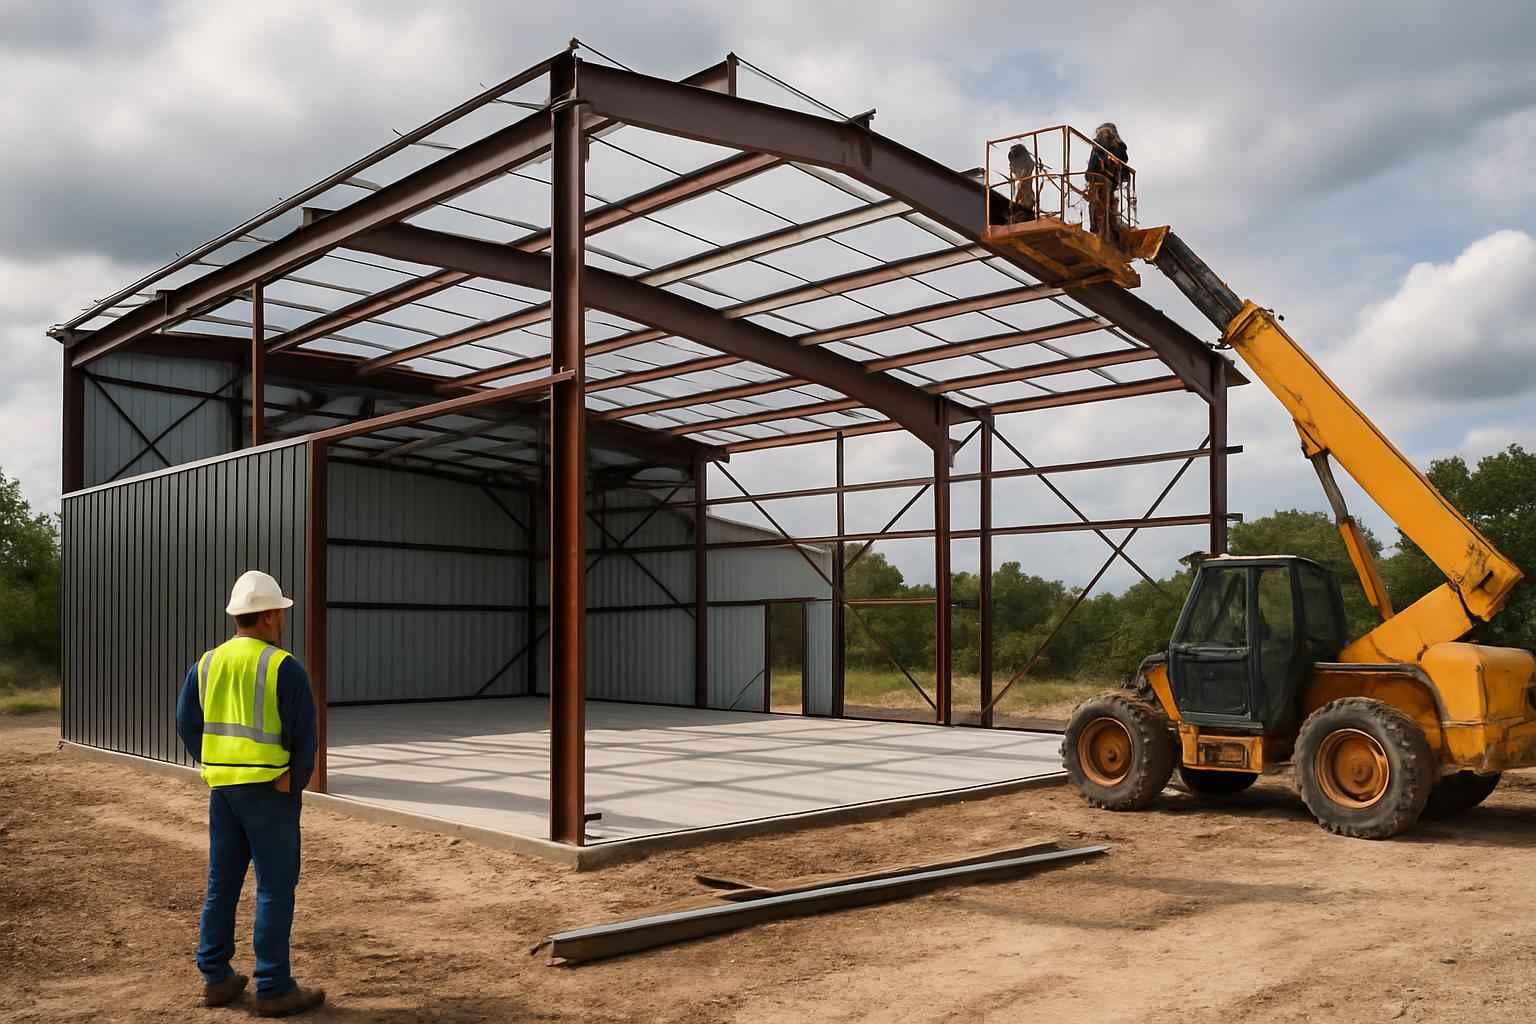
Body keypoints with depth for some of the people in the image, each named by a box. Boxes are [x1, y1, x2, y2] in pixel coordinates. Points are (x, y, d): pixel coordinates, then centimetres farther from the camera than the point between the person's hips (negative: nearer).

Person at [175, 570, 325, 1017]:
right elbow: (305, 733, -13)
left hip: (222, 787, 7)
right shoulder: (284, 666, -13)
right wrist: (296, 782, 2)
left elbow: (187, 724, 9)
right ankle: (274, 989, 4)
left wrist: (219, 771, 12)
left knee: (222, 880, 15)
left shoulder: (207, 663, 6)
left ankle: (216, 978, 21)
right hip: (270, 789, -7)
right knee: (275, 886, -1)